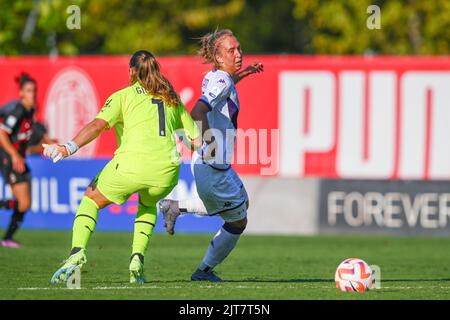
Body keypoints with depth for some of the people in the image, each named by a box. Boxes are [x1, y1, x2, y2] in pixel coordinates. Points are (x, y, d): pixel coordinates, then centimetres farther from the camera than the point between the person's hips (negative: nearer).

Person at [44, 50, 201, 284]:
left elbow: (97, 125, -4)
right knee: (148, 203, 36)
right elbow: (197, 139, 22)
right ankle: (137, 260, 16)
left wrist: (69, 148, -15)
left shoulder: (123, 96, 13)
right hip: (167, 168, 3)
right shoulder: (173, 100, 24)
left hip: (132, 163, -3)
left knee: (91, 200, 20)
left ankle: (77, 253, -3)